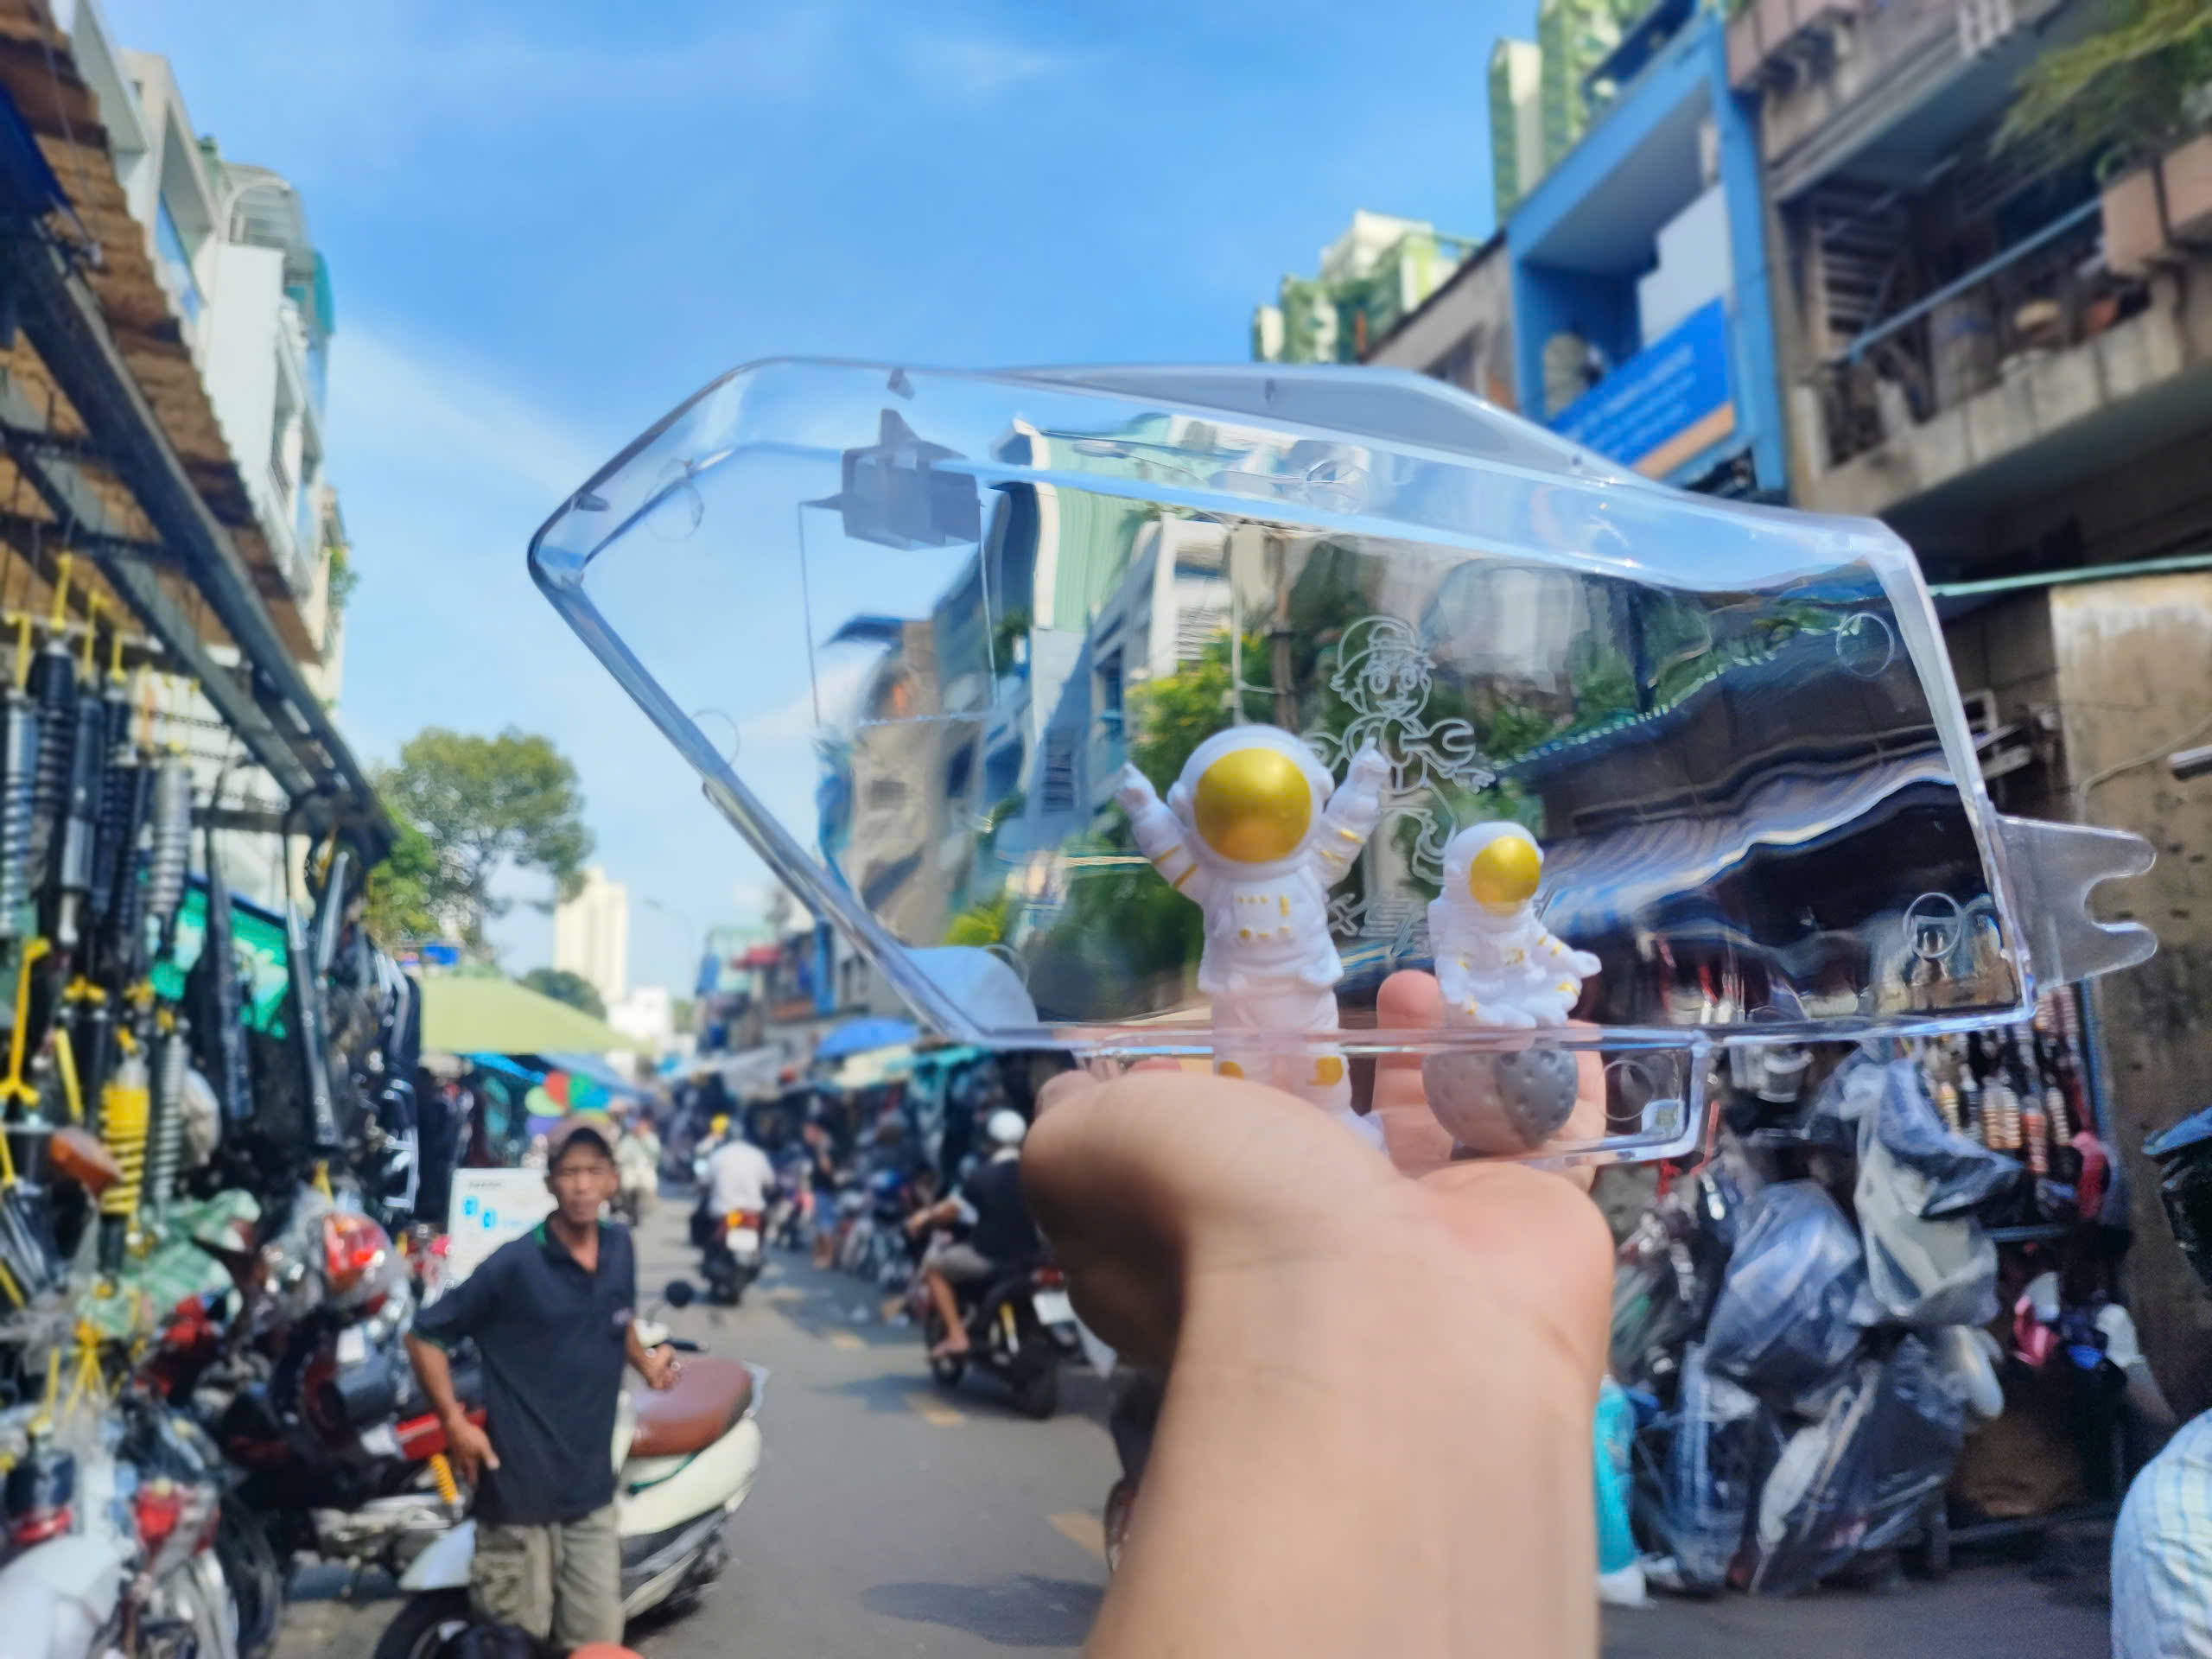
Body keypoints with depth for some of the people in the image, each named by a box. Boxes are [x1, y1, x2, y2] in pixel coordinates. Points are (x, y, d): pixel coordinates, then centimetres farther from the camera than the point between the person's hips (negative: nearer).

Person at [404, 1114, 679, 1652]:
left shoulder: (620, 1247, 4)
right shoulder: (515, 1264, -14)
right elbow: (425, 1334, -8)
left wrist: (644, 1361, 8)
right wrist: (455, 1422, -13)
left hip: (592, 1490, 5)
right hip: (519, 1491, -5)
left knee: (599, 1641, 12)